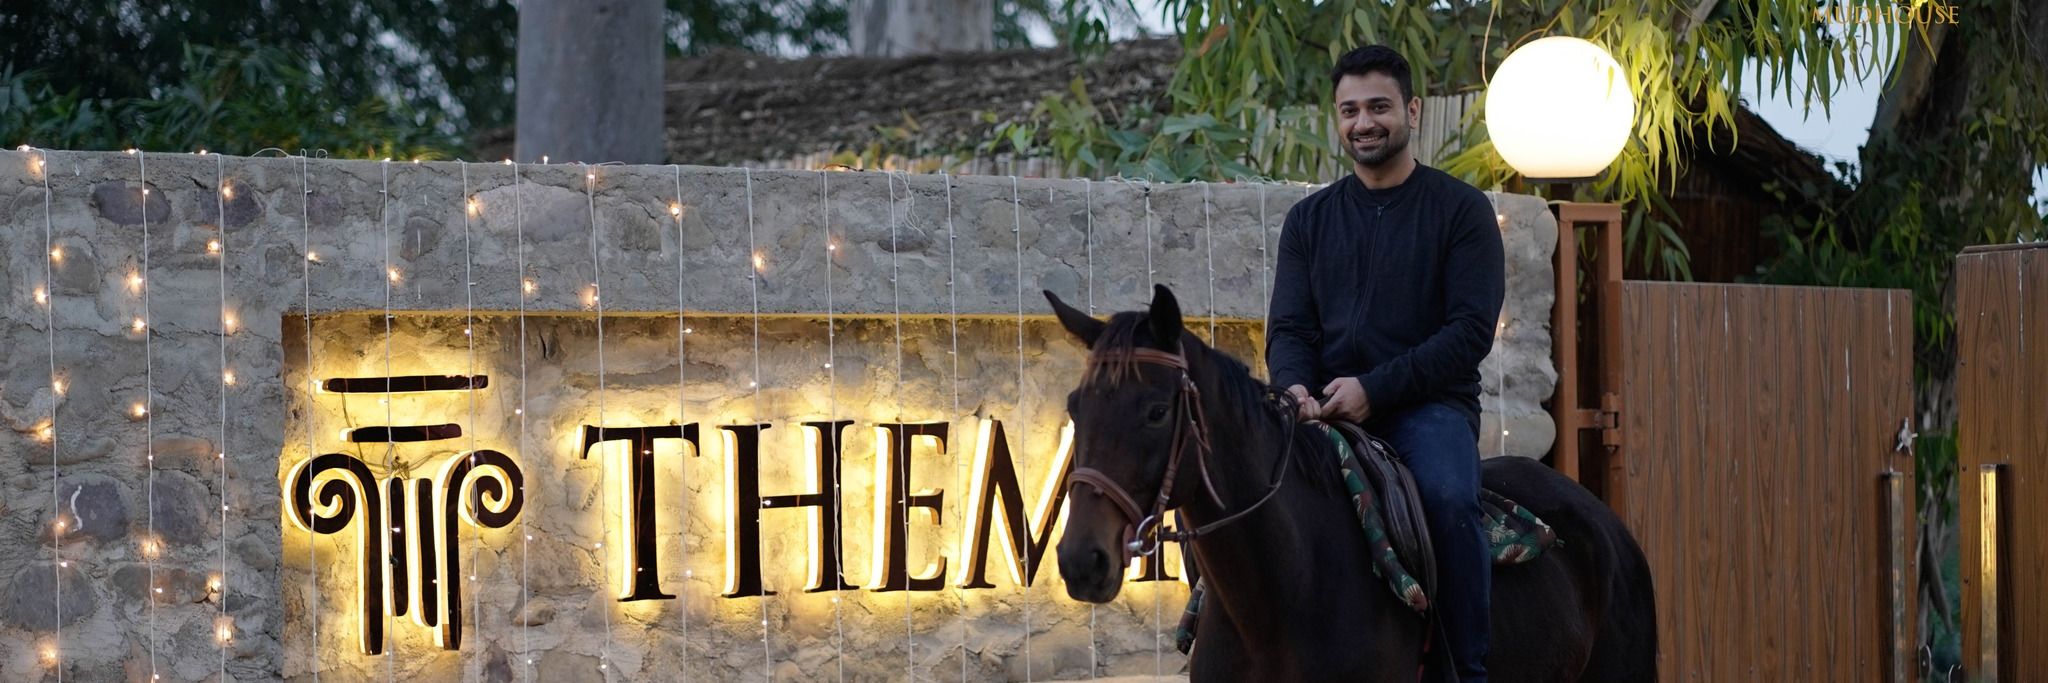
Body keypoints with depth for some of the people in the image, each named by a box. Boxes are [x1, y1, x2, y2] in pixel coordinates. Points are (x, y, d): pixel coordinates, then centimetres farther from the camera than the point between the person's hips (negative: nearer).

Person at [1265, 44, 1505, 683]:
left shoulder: (1460, 209, 3)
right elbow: (1289, 327, 9)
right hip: (1324, 407, 4)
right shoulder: (1310, 219, 15)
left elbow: (1472, 328, -6)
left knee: (1448, 497, -34)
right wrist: (1295, 387, -16)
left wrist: (1375, 388, -16)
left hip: (1430, 401, -3)